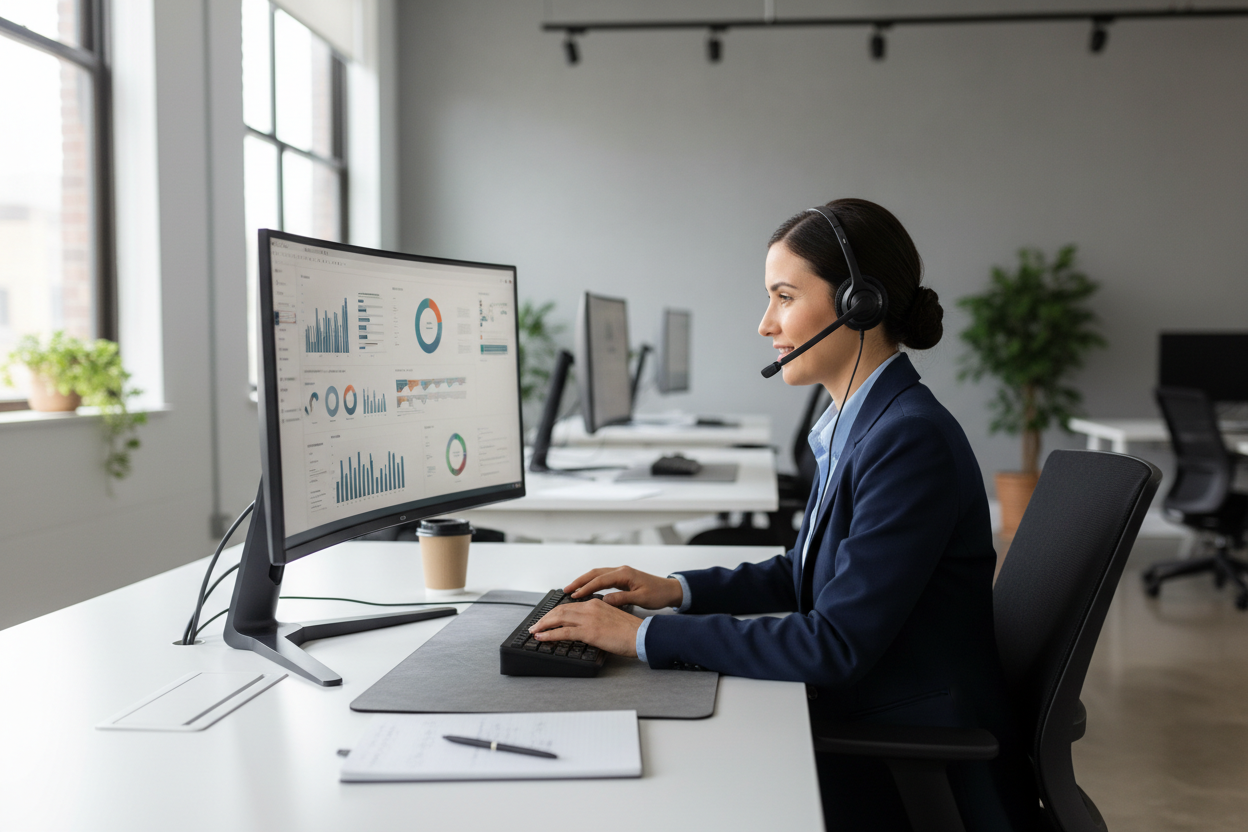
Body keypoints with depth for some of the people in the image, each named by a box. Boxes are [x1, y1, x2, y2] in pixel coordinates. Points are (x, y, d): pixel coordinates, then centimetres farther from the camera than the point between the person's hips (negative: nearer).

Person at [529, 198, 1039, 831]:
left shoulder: (912, 439, -24)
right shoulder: (857, 423, 6)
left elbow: (838, 645, -26)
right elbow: (803, 573, 18)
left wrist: (647, 636, -23)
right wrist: (675, 590, 5)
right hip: (860, 731, 8)